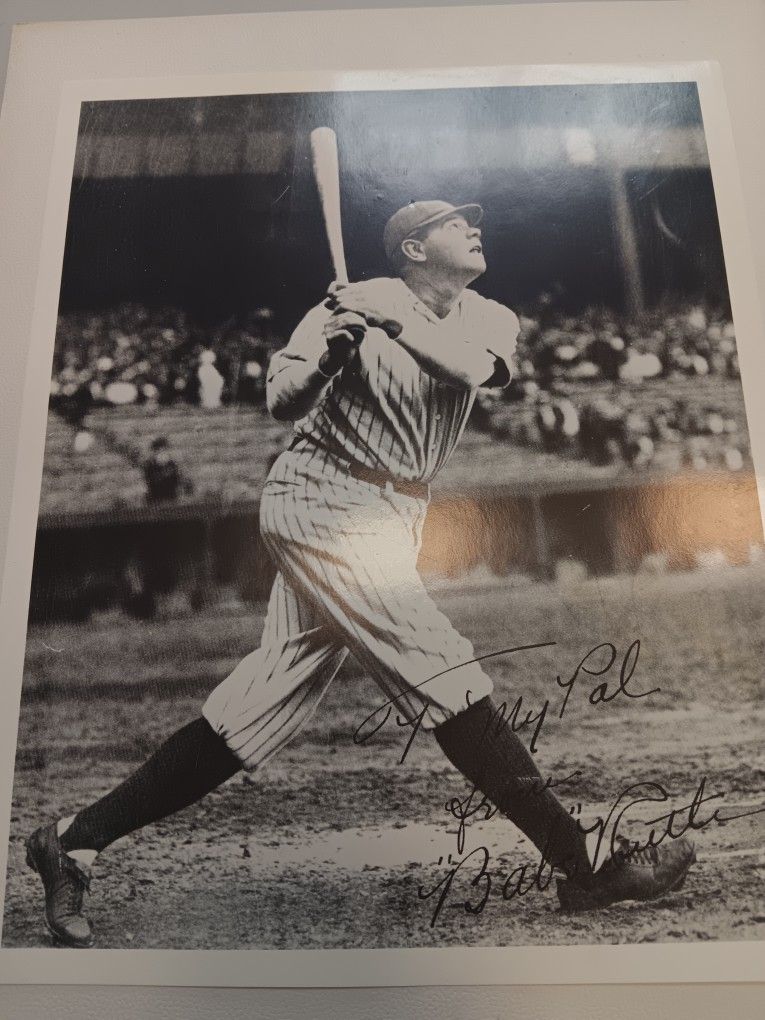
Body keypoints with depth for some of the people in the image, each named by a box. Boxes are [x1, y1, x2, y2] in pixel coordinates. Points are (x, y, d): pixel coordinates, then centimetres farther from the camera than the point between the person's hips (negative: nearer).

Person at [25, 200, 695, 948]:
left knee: (259, 711, 4)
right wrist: (328, 353, -28)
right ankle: (585, 866, -1)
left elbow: (475, 366, -12)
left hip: (382, 525, 7)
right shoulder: (355, 303, -4)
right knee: (444, 677, -10)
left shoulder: (490, 318, 11)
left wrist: (389, 318, -16)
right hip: (323, 509, -7)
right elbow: (281, 403, -11)